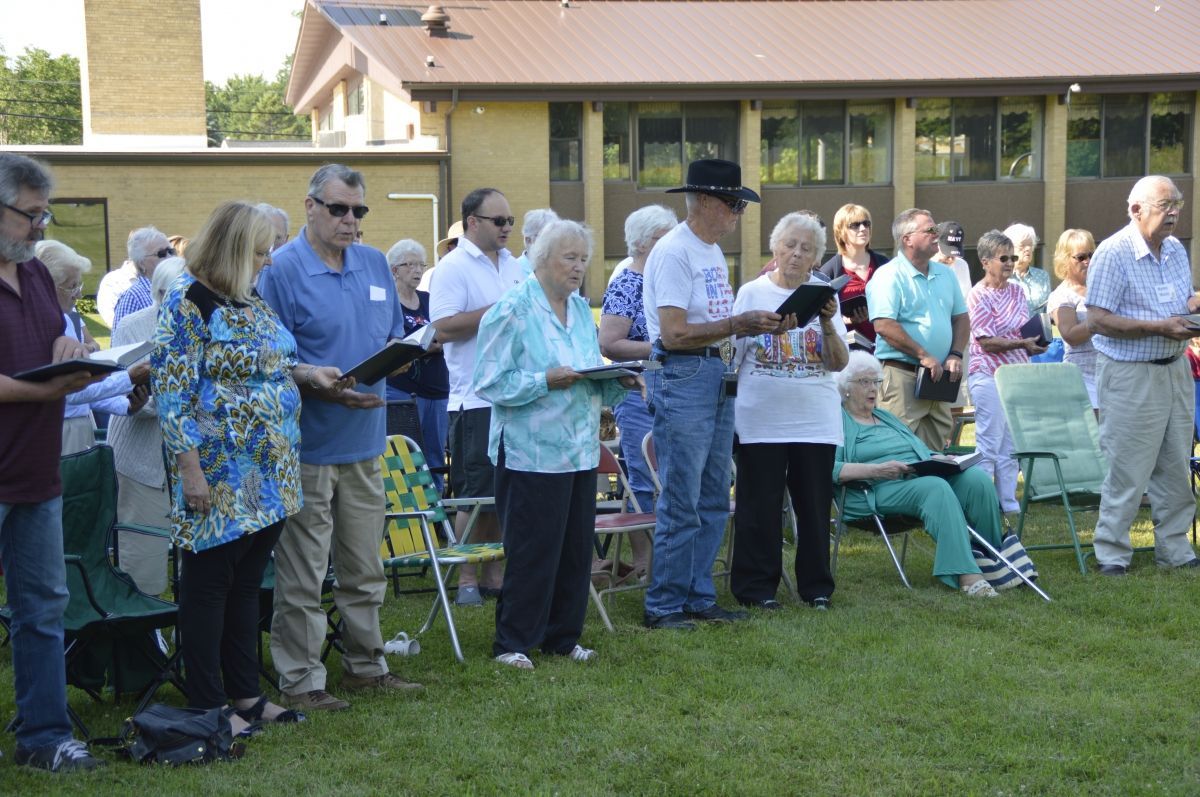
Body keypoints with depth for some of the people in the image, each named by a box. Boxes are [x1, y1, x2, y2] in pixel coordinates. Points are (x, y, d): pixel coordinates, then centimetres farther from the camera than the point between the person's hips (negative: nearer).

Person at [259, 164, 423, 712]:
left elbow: (394, 336, 18)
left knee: (364, 569, 16)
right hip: (308, 445, -7)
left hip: (365, 440, 7)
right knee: (302, 576, 0)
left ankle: (365, 665, 28)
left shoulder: (375, 265, 11)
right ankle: (300, 680, 8)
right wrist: (326, 391, -26)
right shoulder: (282, 270, -10)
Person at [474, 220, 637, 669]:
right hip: (532, 451, -7)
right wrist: (545, 382, -23)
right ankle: (512, 643, 8)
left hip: (581, 450, 7)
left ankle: (562, 636, 22)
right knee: (532, 550, -3)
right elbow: (491, 382, -14)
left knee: (576, 547, 10)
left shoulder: (581, 310, 14)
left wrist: (619, 382, -1)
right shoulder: (512, 311, -10)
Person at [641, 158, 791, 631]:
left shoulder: (713, 252, 17)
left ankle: (699, 598, 21)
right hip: (682, 379, -10)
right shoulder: (674, 253, -14)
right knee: (681, 503, -6)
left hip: (717, 377, 10)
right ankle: (663, 606, 3)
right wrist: (738, 324, -22)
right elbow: (675, 333, -20)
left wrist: (760, 325, 5)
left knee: (713, 500, 12)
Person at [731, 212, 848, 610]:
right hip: (761, 419, -2)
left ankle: (817, 587, 17)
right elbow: (731, 353, 8)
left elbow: (839, 363, 1)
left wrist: (828, 325, -15)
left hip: (816, 420, 2)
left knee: (814, 505, 6)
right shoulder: (752, 293, 3)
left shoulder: (825, 295, 8)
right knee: (760, 506, 2)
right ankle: (756, 586, 12)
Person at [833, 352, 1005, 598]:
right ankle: (965, 575, -44)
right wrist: (877, 470, -21)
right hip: (879, 491, -7)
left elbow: (923, 452, 30)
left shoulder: (887, 418, 32)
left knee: (977, 478, -20)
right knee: (936, 488, -36)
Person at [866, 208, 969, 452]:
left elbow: (961, 318, 20)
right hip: (901, 374, -8)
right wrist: (923, 356, -17)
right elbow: (884, 325, -18)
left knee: (936, 448, 9)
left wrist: (956, 355, 3)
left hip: (937, 377, 8)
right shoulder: (889, 276, -9)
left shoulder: (945, 274, 16)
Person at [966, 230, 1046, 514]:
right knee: (988, 445, -6)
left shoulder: (1017, 291, 13)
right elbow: (987, 342, -15)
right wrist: (1022, 344, -20)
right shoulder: (978, 295, -8)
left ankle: (1009, 504, 16)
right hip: (988, 375, -7)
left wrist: (1035, 340, 1)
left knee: (1011, 447, 10)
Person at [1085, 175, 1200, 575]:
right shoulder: (1112, 253, -13)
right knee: (1128, 469, -4)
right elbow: (1098, 321, -18)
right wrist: (1160, 327, -23)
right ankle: (1111, 553, 7)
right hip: (1130, 373, -7)